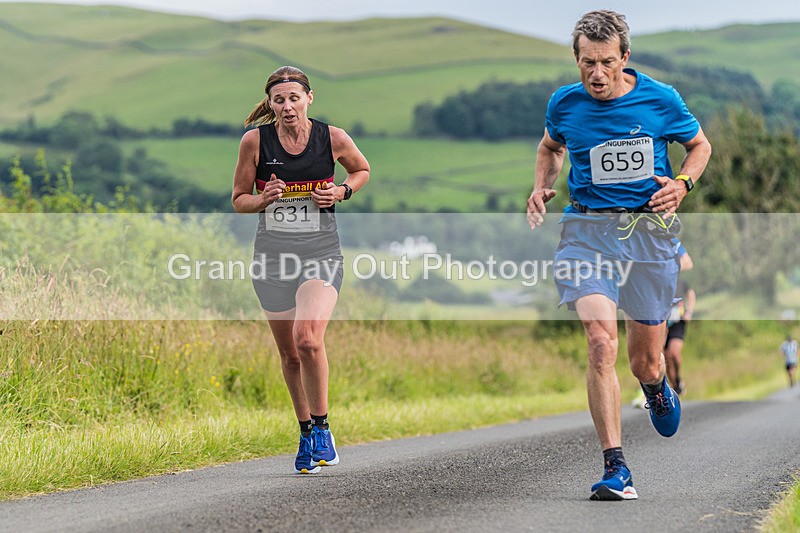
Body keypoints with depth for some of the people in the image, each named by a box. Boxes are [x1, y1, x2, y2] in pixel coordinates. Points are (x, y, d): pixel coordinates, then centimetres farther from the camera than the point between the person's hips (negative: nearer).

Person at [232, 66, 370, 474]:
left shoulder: (333, 138, -4)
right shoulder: (255, 141, -4)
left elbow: (362, 169, 16)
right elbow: (238, 199, 4)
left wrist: (341, 192, -4)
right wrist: (264, 199, -17)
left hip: (320, 252, -2)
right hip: (272, 254, 2)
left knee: (308, 340, -23)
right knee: (289, 354, 9)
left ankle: (322, 428, -7)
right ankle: (306, 432, 28)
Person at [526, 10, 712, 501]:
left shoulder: (661, 100, -4)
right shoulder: (565, 103, 0)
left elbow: (700, 144, 13)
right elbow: (551, 147, 23)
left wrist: (682, 184, -5)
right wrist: (542, 186, 4)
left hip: (650, 230, 0)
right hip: (587, 230, 0)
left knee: (645, 361, 8)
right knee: (601, 342, -20)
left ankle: (658, 388, 50)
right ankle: (615, 467, -16)